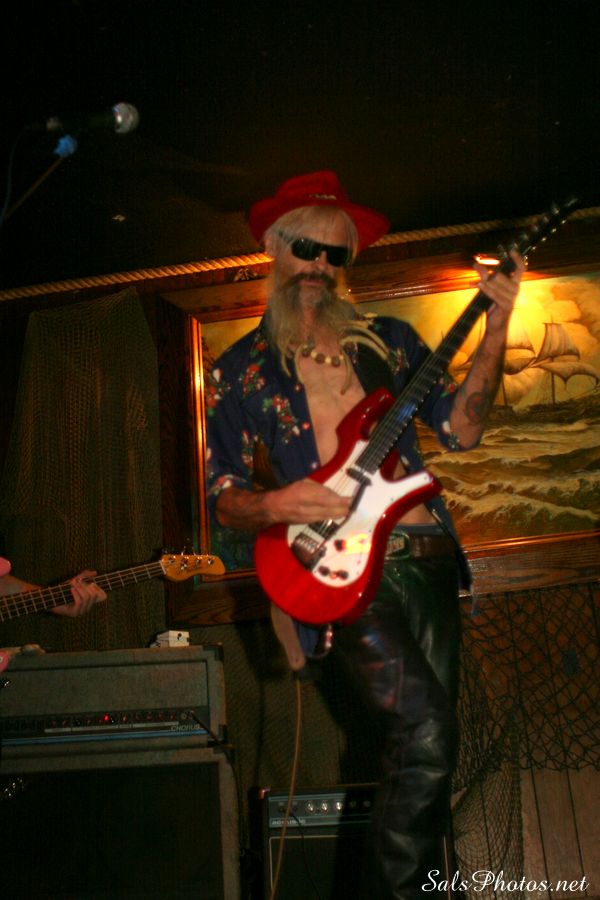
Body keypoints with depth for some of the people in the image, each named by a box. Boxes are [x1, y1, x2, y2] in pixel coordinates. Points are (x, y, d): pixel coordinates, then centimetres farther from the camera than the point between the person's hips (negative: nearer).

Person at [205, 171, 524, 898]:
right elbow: (223, 499, 6)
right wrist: (276, 505, -15)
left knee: (429, 743, 7)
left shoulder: (390, 340, 12)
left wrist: (494, 331, -7)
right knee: (427, 734, -19)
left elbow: (460, 429, 3)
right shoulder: (238, 371, 6)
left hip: (424, 552, 4)